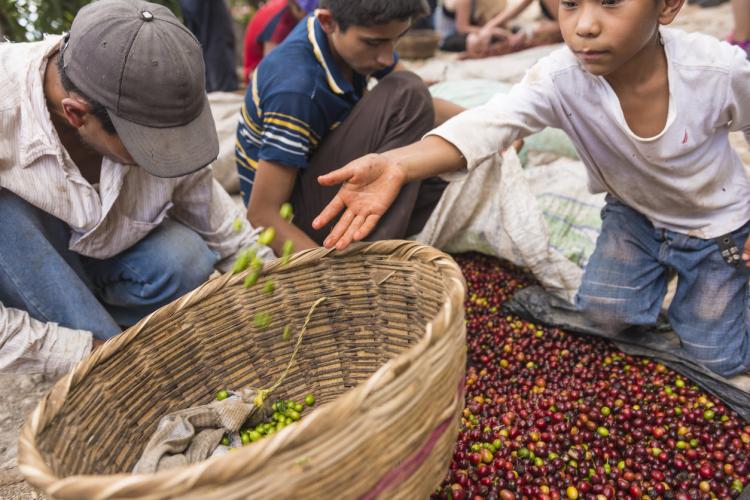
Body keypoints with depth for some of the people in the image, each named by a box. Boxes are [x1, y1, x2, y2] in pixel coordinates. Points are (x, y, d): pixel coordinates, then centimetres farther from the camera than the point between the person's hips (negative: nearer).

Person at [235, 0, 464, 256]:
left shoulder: (355, 31, -6)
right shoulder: (294, 89, -29)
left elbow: (421, 105, 5)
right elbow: (262, 215, -27)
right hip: (294, 220, -8)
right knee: (405, 93, -23)